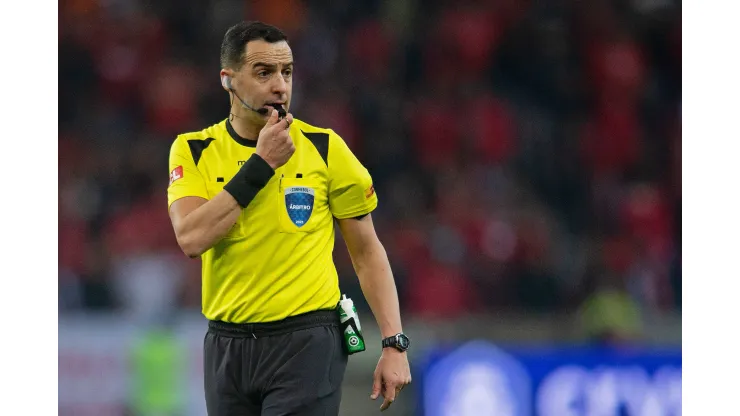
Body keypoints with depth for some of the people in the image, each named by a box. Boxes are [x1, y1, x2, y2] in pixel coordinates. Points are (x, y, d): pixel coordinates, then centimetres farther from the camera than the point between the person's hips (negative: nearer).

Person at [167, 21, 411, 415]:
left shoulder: (325, 149, -2)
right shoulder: (193, 152, 1)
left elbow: (368, 253, 4)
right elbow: (191, 238, -16)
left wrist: (394, 343, -4)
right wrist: (261, 162, -16)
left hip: (306, 343, -2)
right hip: (226, 348, 2)